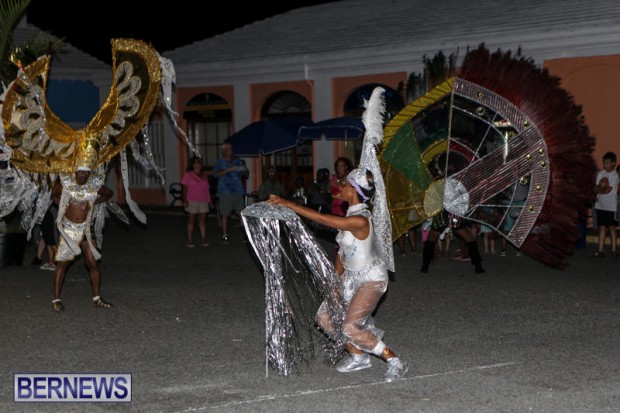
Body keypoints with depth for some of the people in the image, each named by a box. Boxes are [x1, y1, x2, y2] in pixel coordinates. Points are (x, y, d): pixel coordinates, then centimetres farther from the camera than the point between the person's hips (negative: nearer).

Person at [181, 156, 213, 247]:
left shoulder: (204, 175, 12)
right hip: (192, 201, -4)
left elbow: (207, 188, 15)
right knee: (191, 220, 0)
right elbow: (185, 188, -4)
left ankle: (203, 239, 9)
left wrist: (210, 200, 11)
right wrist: (185, 200, -12)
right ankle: (190, 241, 3)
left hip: (203, 201, 4)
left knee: (203, 220, 4)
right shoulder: (188, 175, -2)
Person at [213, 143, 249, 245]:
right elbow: (216, 174, -11)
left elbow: (246, 175, 19)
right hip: (225, 192, -2)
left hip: (238, 191, 2)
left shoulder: (238, 162, 15)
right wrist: (229, 170, -19)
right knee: (225, 214, -1)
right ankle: (225, 236, 6)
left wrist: (245, 171, -4)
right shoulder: (220, 162, 6)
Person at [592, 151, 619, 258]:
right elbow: (596, 188, 2)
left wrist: (599, 188, 0)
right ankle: (601, 250, 7)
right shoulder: (601, 173, 6)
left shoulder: (615, 176, -11)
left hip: (610, 206, -5)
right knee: (602, 227, 6)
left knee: (611, 227, -3)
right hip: (600, 205, 5)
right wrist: (603, 187, -15)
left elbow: (607, 190, -15)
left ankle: (614, 251, 0)